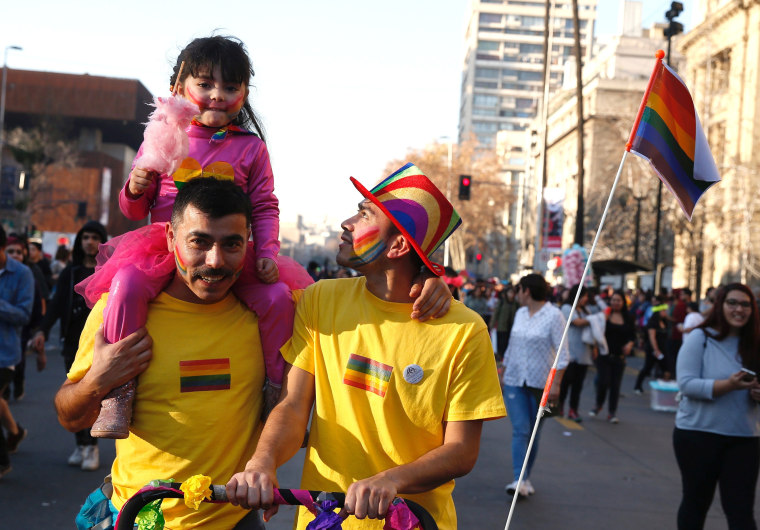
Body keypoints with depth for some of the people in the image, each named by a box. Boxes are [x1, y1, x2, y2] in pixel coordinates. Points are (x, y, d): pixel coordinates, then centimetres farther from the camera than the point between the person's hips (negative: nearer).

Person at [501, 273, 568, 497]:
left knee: (533, 432, 7)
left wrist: (556, 384, -16)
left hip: (540, 383, -3)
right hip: (515, 381, 4)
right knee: (520, 430, -8)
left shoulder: (554, 315, -8)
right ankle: (519, 480, -14)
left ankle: (526, 477, 19)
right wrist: (503, 373, 19)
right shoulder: (520, 313, 10)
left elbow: (562, 354, -10)